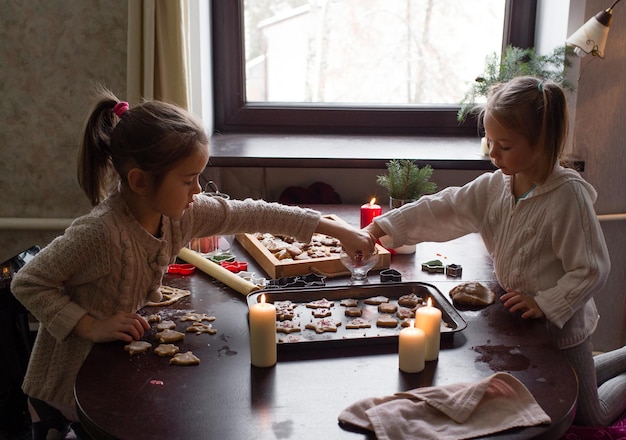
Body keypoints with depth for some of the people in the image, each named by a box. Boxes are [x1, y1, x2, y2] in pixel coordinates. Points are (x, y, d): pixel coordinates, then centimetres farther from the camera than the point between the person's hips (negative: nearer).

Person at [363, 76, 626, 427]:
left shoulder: (568, 195, -26)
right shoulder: (494, 187, -6)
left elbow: (592, 270, -24)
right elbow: (441, 210, -9)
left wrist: (545, 304, -29)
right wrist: (380, 229, -17)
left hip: (563, 327, -7)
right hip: (523, 320, 7)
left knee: (587, 417, 12)